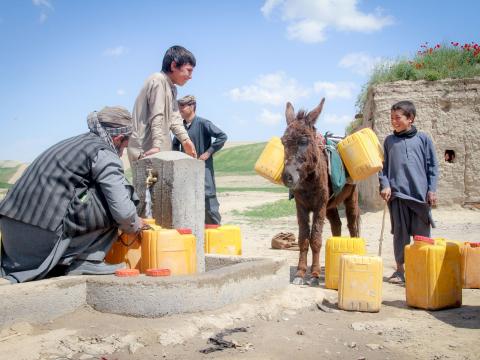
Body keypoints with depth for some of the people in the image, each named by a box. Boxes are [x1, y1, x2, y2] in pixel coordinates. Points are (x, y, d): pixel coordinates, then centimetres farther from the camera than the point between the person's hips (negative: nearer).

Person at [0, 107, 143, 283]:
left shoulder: (76, 141, 21)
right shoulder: (104, 154, -6)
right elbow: (123, 211, -12)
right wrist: (135, 225, 11)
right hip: (47, 234, -9)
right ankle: (86, 261, -2)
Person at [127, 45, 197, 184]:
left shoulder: (172, 89, 21)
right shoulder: (158, 80, -9)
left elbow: (174, 117, 11)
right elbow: (156, 117, -18)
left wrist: (185, 139, -3)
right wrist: (157, 145, -25)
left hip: (159, 151, 9)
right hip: (145, 151, -9)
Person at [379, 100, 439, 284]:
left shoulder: (423, 138, 5)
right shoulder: (389, 141, 9)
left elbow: (432, 166, 5)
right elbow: (384, 166, 10)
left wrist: (432, 189, -1)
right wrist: (385, 185, -4)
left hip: (420, 193, -1)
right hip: (397, 193, 1)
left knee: (422, 234, 4)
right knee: (400, 233, 7)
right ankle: (400, 270, 17)